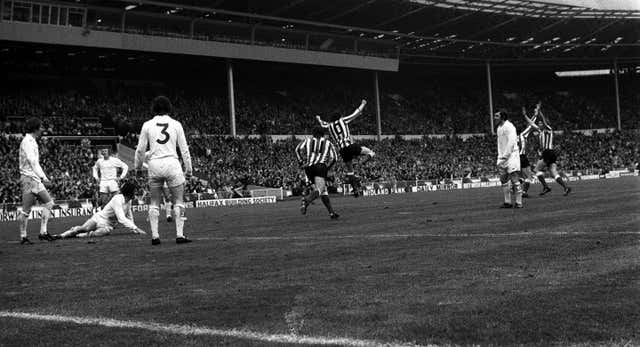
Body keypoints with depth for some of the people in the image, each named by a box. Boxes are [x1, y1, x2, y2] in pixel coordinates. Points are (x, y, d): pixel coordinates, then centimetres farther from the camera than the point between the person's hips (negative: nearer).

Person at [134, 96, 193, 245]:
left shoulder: (147, 125, 5)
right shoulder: (176, 124, 3)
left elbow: (140, 149, 7)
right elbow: (184, 149, 5)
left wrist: (137, 166, 22)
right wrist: (188, 168, 12)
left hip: (154, 164, 2)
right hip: (172, 163, -1)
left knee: (154, 202, 11)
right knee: (178, 201, 6)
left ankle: (154, 236, 6)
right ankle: (180, 234, 0)